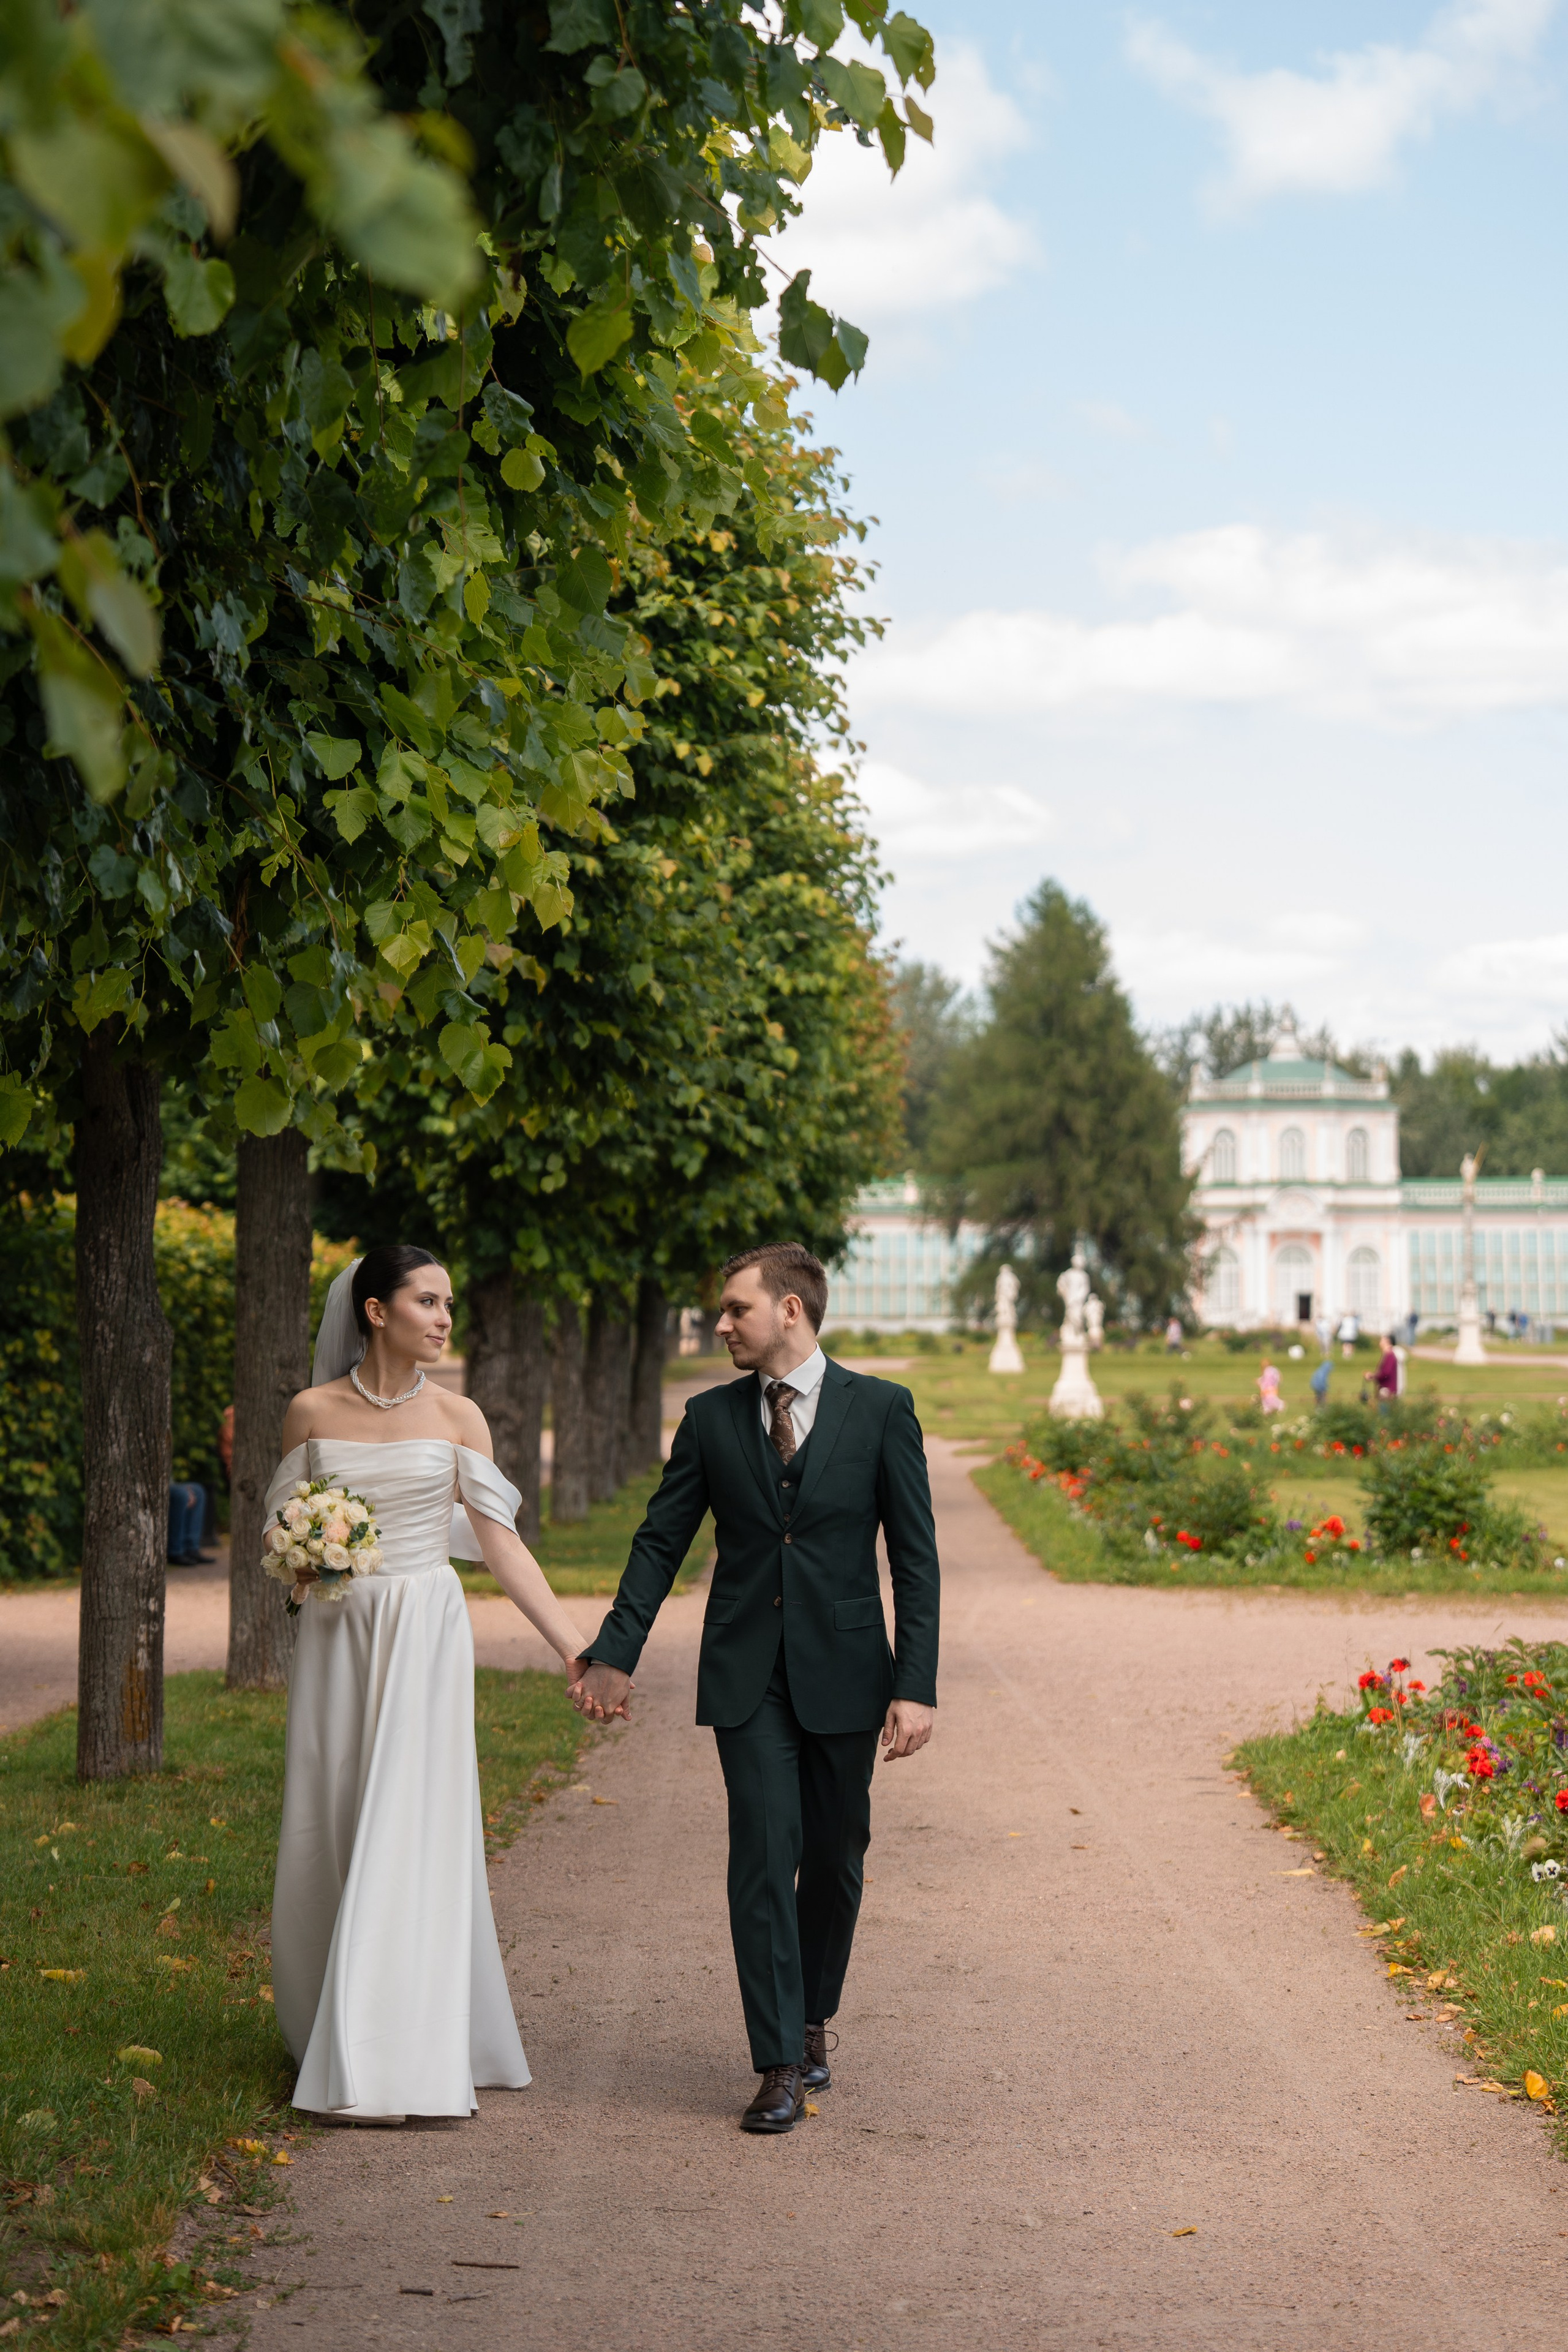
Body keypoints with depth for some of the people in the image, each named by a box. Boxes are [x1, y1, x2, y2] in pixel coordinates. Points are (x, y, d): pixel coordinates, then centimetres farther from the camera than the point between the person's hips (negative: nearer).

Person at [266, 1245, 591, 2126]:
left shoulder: (457, 1417, 1)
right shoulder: (314, 1412, 2)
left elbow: (500, 1541, 1)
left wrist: (573, 1643, -5)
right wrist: (297, 1571, -12)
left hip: (427, 1633, -1)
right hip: (339, 1633, 1)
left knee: (413, 1830, -8)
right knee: (332, 1834, 4)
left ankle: (399, 2060, -8)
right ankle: (336, 2033, 21)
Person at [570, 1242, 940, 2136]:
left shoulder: (881, 1410, -2)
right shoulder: (711, 1418, 4)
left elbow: (915, 1556, -3)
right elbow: (661, 1542, 9)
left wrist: (916, 1686, -9)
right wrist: (615, 1655, 2)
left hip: (844, 1676, -1)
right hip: (748, 1677, 1)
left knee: (835, 1861, 10)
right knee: (764, 1860, -7)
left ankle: (812, 2021, 31)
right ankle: (781, 2065, -4)